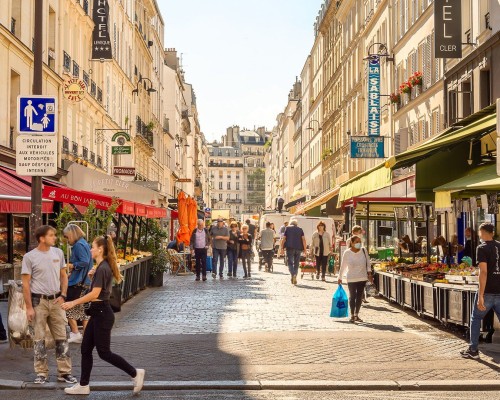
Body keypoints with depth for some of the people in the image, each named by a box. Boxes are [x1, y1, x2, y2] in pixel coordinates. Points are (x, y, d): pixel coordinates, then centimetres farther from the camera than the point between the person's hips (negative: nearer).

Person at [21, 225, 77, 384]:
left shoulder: (58, 253, 3)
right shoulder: (30, 257, -9)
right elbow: (26, 283, -7)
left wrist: (63, 295, -1)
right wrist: (29, 307, -11)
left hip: (56, 300, 4)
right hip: (39, 301, -4)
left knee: (61, 337, 5)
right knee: (39, 338, 4)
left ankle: (64, 372, 12)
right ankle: (42, 373, 14)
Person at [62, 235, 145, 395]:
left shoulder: (102, 269, -19)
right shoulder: (103, 267, 12)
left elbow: (95, 293, -23)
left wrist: (73, 303, -19)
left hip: (102, 314, -10)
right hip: (98, 313, 10)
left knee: (104, 352, -2)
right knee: (85, 349, 11)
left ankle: (135, 373, 6)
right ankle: (83, 385, 17)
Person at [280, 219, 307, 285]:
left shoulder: (287, 228, 8)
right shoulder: (300, 229, 11)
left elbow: (283, 239, 1)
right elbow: (303, 239, 1)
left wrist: (282, 248, 3)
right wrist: (305, 249, 1)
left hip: (290, 248, -2)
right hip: (298, 248, 2)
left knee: (290, 263, -1)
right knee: (296, 264, 11)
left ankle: (293, 274, -25)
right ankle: (295, 277, 11)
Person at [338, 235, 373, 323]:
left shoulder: (364, 251, -2)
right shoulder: (347, 253, -7)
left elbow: (368, 263, 6)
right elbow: (343, 266, 1)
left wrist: (369, 273, -1)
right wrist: (340, 277, 4)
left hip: (362, 278, 2)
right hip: (351, 279, -2)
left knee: (359, 297, 8)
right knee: (352, 296, 0)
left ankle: (356, 315, 18)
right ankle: (352, 315, 8)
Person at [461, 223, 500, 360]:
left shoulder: (482, 248, -9)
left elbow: (483, 272, -18)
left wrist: (481, 296, -21)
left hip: (487, 292, -5)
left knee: (476, 319, 13)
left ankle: (473, 350, 16)